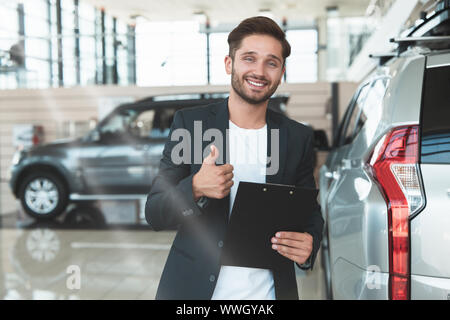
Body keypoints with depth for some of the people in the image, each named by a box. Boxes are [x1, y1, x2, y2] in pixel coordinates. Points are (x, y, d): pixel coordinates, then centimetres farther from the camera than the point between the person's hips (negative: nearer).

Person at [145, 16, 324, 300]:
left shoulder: (299, 138, 1)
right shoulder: (189, 123, -4)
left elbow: (311, 214, 8)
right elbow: (155, 215, -5)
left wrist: (309, 245, -14)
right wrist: (195, 188, -25)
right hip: (194, 289, -1)